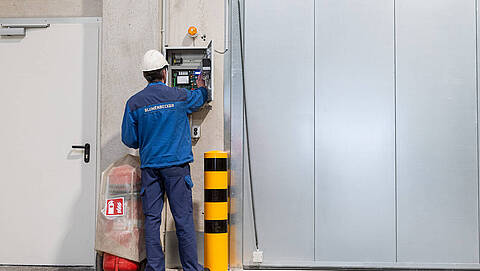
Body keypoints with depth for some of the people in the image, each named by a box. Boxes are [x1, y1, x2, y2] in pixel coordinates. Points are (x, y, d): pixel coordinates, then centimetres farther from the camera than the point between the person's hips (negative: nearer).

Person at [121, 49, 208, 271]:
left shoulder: (134, 103, 1)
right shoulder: (180, 96, -1)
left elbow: (129, 140, 4)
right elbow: (200, 99, 22)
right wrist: (201, 87, 45)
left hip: (149, 166, 2)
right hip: (176, 165, -1)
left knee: (152, 218, 6)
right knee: (183, 218, 2)